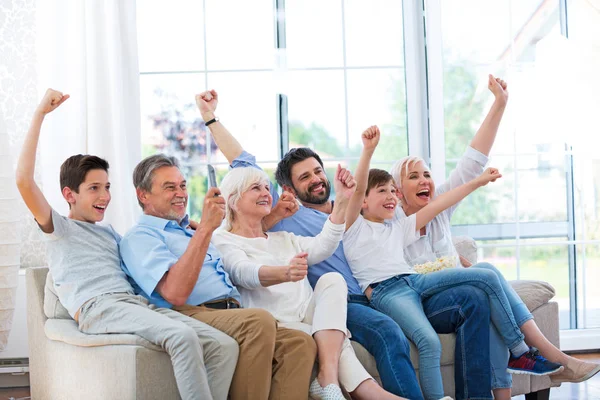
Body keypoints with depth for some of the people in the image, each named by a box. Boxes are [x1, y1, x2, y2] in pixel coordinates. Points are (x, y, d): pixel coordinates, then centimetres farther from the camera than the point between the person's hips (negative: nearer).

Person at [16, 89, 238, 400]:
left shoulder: (110, 234, 34)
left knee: (225, 346, -16)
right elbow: (24, 180, -3)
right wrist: (40, 115, -2)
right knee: (183, 336, -34)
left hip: (137, 302, 7)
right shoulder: (59, 229, 13)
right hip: (96, 306, -7)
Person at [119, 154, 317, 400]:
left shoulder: (189, 230, 32)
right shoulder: (138, 238, 5)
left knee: (301, 343, -21)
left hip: (234, 313, 8)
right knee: (259, 320, -36)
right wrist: (205, 227, -12)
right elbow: (175, 294, -14)